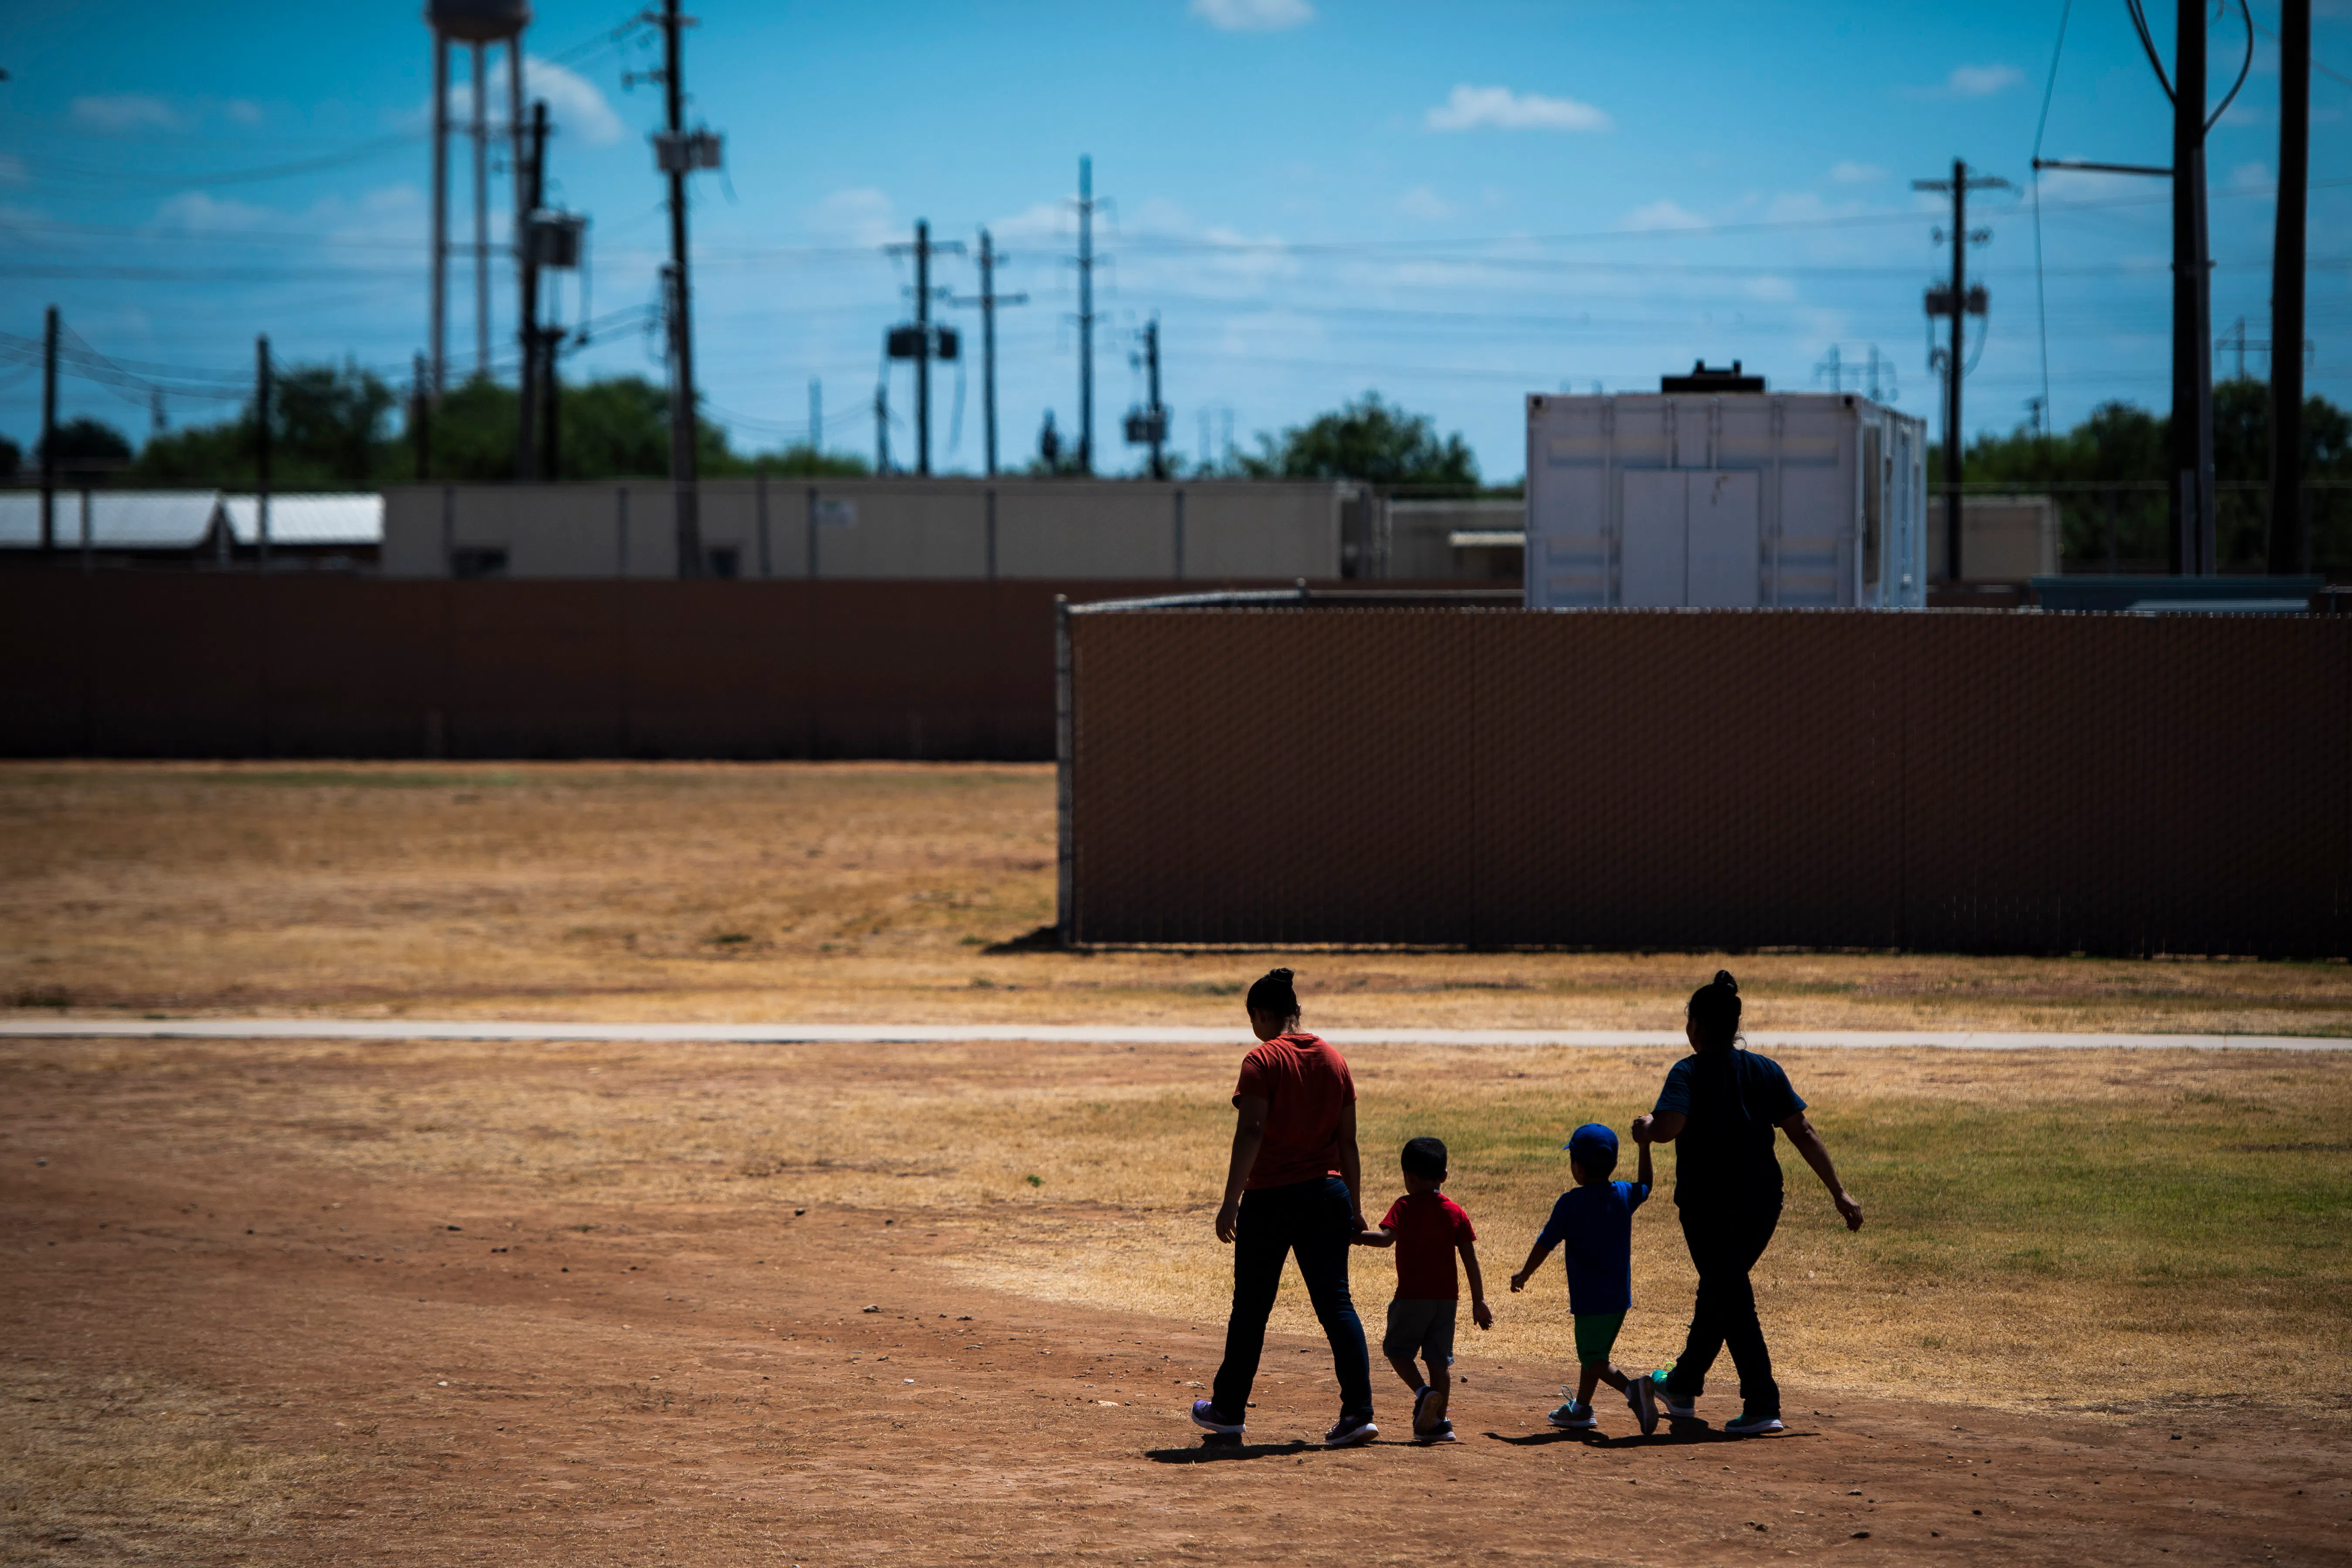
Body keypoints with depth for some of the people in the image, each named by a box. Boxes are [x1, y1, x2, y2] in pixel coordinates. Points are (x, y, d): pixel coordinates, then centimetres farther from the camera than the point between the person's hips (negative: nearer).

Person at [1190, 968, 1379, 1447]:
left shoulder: (1263, 1061, -10)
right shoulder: (1334, 1061, 8)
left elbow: (1251, 1133, -19)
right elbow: (1348, 1142, 11)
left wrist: (1231, 1203, -19)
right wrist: (1355, 1207, 16)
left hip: (1271, 1198, -5)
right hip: (1328, 1193, 5)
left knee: (1250, 1307, 9)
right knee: (1336, 1304, 2)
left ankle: (1228, 1409, 21)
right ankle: (1358, 1412, -9)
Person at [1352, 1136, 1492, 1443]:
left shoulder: (1405, 1207, -6)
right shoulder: (1455, 1212, 6)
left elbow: (1386, 1237, -24)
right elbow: (1471, 1261, 4)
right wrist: (1479, 1302, 8)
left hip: (1412, 1295, -4)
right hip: (1447, 1297, 4)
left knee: (1396, 1349, 12)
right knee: (1439, 1359, 10)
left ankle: (1423, 1392, -12)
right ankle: (1438, 1422, 10)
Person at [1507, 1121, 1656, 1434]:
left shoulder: (1571, 1203, -12)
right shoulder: (1624, 1196, 3)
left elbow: (1545, 1244, -6)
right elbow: (1644, 1186, 27)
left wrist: (1523, 1275, 9)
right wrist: (1644, 1147, 34)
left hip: (1590, 1299, -7)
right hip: (1620, 1297, 7)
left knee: (1593, 1358, -5)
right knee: (1594, 1353, 21)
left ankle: (1631, 1387, -31)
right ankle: (1581, 1409, 32)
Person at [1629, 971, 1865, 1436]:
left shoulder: (1690, 1073, -9)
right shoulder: (1766, 1070, 6)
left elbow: (1668, 1127, -26)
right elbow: (1803, 1133, 1)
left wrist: (1644, 1128, -3)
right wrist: (1839, 1192, 0)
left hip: (1709, 1206, -6)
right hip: (1763, 1201, 6)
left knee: (1733, 1300, -2)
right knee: (1720, 1290, 22)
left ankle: (1762, 1405, -10)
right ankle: (1683, 1387, 37)